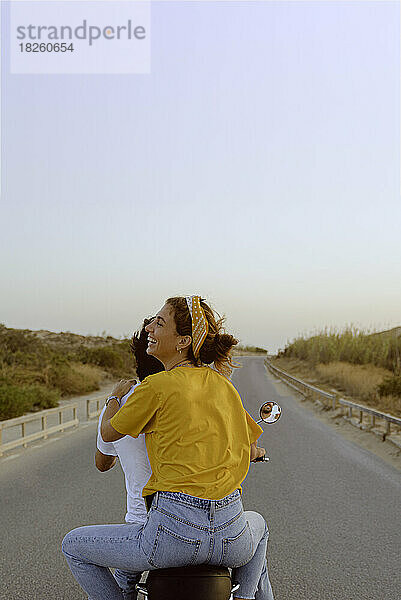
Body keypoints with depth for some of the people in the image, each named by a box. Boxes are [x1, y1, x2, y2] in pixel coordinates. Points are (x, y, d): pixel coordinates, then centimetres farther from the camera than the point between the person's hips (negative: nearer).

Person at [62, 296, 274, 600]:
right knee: (258, 525, 43)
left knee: (73, 546, 17)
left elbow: (109, 434, 8)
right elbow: (252, 451, 18)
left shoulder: (157, 387, -9)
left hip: (175, 535, -5)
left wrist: (115, 398, 27)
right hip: (231, 540, 5)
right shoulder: (223, 385, 7)